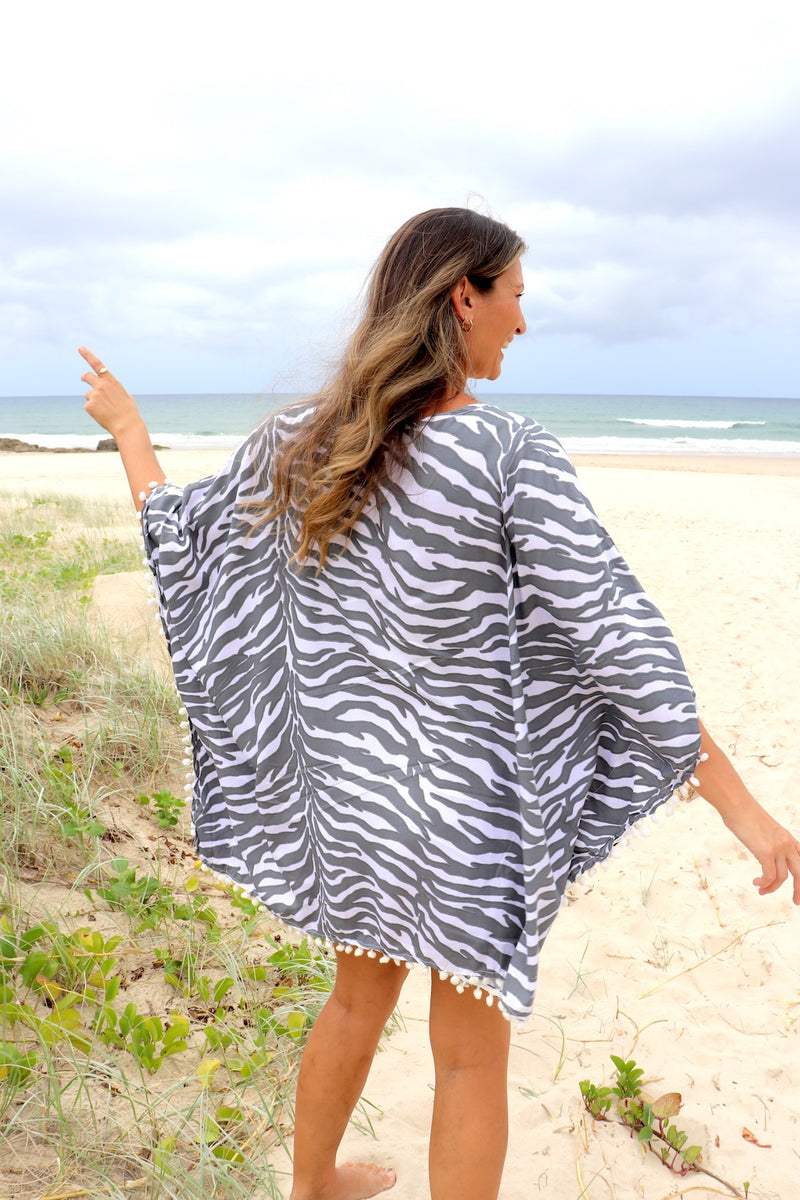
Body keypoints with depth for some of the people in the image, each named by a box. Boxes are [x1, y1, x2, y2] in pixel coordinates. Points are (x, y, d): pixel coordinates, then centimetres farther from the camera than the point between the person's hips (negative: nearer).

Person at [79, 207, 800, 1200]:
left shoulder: (301, 441, -4)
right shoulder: (511, 456, -20)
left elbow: (182, 532, 8)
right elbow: (616, 640, -21)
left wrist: (127, 429, 26)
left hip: (344, 778, 6)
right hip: (467, 800, -6)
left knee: (360, 996, 28)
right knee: (472, 1054, 14)